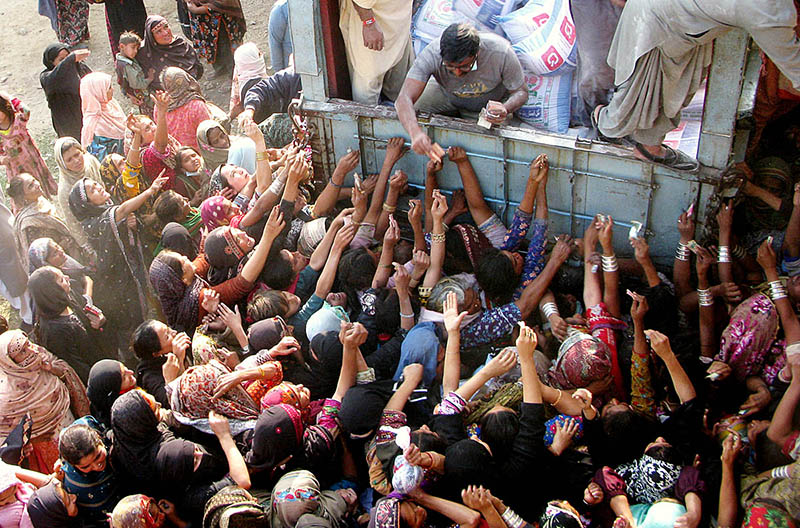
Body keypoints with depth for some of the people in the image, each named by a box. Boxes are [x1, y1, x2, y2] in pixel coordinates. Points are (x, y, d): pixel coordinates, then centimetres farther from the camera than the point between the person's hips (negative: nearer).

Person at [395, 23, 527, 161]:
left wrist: (506, 109, -43)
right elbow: (404, 99, -41)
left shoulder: (501, 53, -36)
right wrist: (415, 132, -61)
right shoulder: (431, 55, -36)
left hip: (490, 104, -1)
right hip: (446, 96, 1)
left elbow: (521, 91, -20)